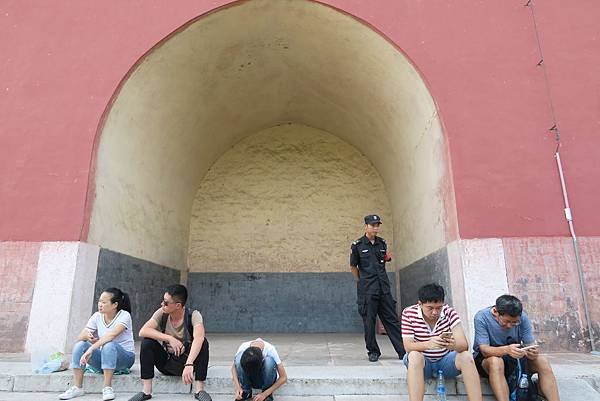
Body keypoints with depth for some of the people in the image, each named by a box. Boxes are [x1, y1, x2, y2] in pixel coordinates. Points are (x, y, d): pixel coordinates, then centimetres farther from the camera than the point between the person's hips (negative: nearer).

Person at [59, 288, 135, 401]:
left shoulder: (124, 315, -16)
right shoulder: (97, 316, 0)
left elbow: (111, 335, -32)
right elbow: (79, 337, -5)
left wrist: (90, 349, -38)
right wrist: (86, 335, -29)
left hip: (125, 356, -5)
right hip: (103, 357, 6)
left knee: (109, 345, -35)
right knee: (80, 345, -16)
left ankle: (107, 388, -26)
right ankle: (77, 388, -10)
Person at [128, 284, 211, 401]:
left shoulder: (193, 315, -21)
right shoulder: (161, 313, -11)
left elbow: (198, 338, -38)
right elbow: (143, 331, -25)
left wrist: (189, 365, -51)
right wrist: (169, 338, -33)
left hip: (187, 360, -3)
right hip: (166, 362, 3)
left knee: (203, 342, -30)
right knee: (147, 342, -20)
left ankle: (200, 390, -20)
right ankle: (146, 391, -12)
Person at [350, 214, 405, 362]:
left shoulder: (382, 243, 10)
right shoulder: (357, 245, -4)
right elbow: (353, 267, 4)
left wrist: (388, 257, 6)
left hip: (384, 287, 4)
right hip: (367, 290, -4)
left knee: (392, 319, 6)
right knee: (369, 321, 3)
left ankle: (403, 351, 11)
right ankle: (373, 352, 17)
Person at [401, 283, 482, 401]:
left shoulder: (449, 311, -11)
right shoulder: (409, 313, -15)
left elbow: (464, 345, -19)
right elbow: (408, 346, -22)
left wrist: (454, 345, -45)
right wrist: (428, 344, -43)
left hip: (446, 360, 2)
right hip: (422, 361, -2)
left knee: (466, 357, -27)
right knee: (414, 356, -35)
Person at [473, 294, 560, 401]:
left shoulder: (522, 317, -11)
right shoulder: (481, 317, -22)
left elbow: (530, 344, -11)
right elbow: (485, 350, -27)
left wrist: (533, 352, -36)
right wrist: (506, 350, -47)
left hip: (515, 358, 4)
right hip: (487, 359, -4)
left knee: (542, 362, -20)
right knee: (496, 362, -38)